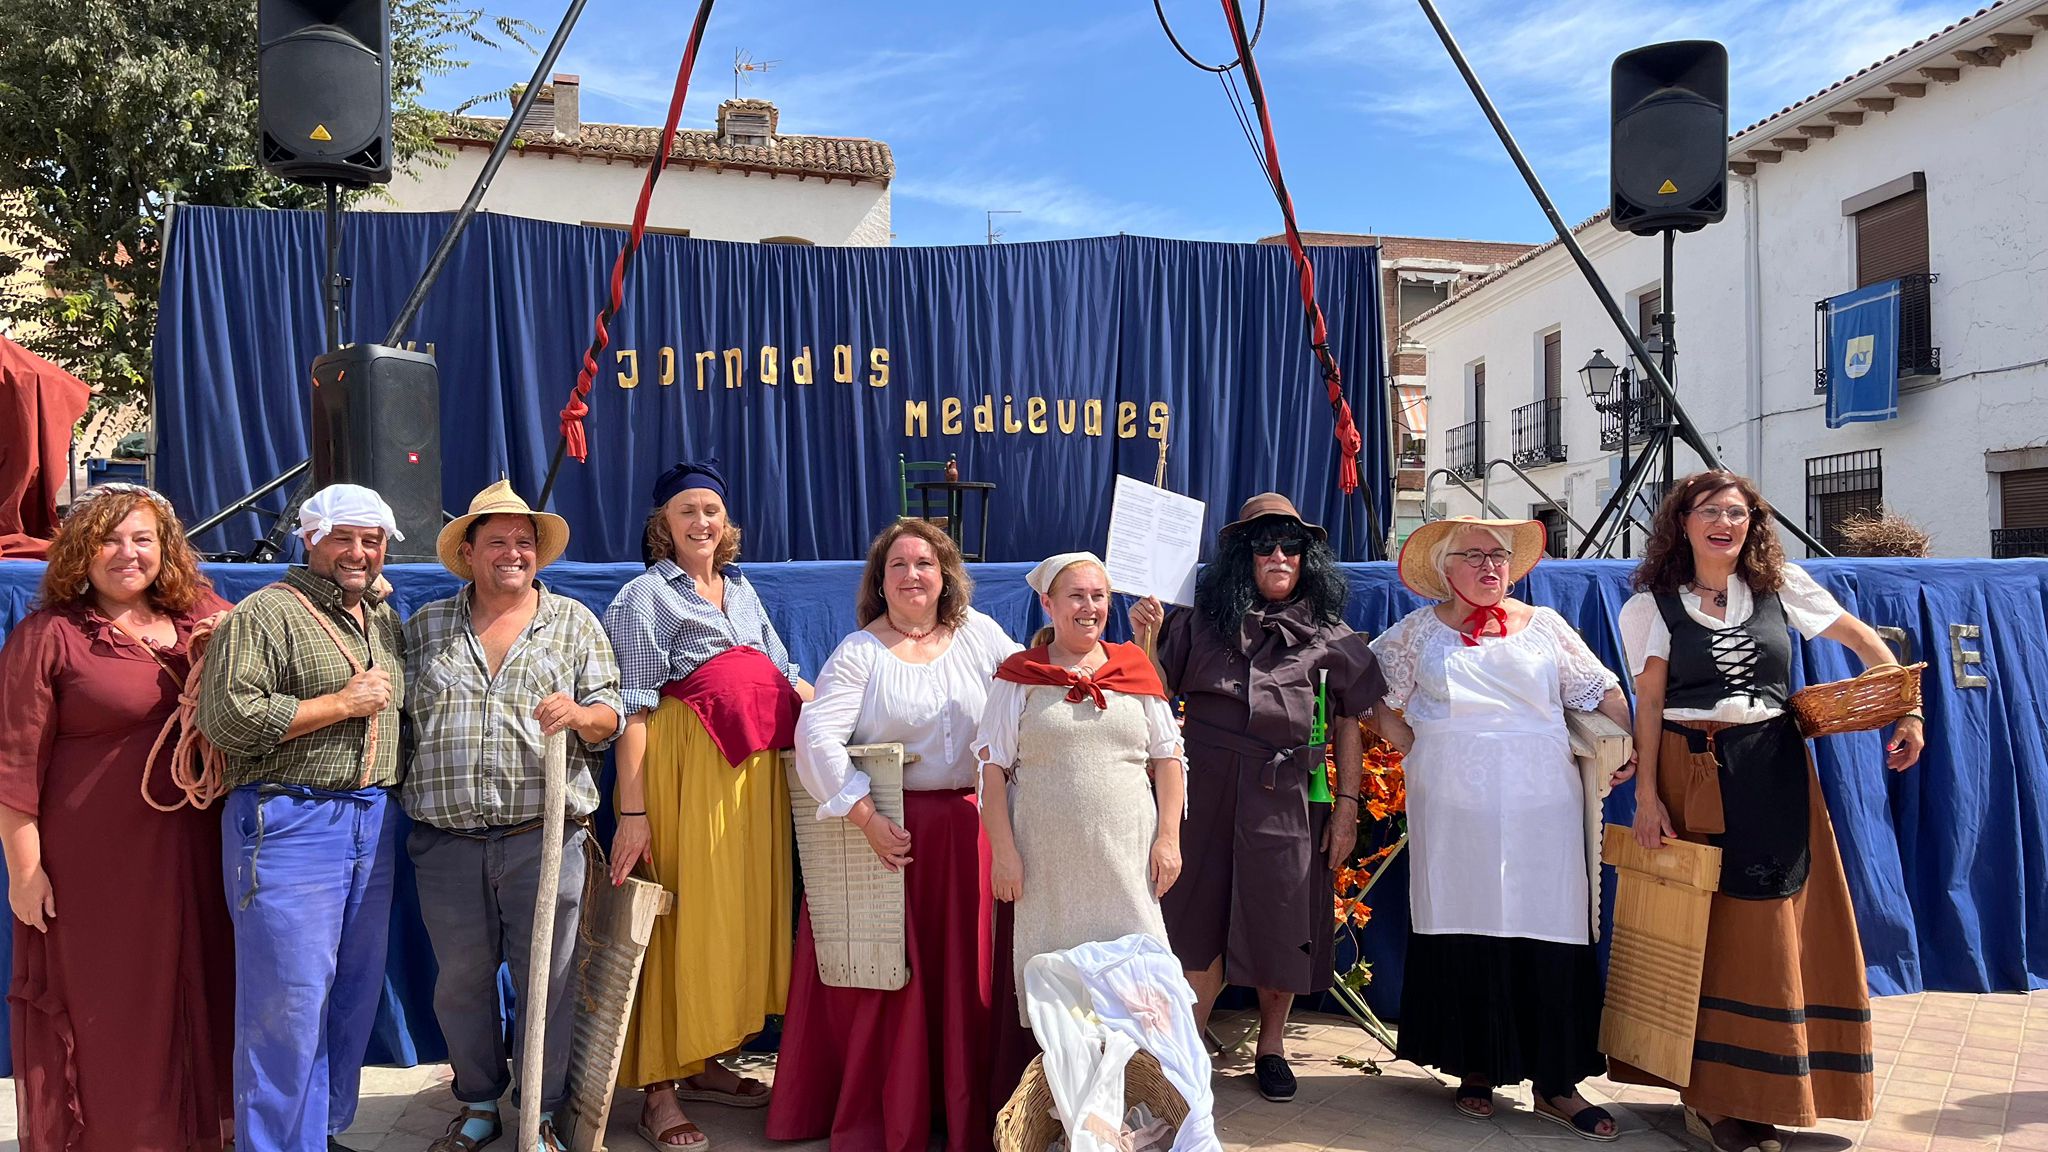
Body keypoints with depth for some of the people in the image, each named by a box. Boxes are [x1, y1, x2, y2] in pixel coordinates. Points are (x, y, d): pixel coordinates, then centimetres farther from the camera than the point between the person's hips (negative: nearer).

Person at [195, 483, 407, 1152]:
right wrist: (342, 703, -14)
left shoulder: (385, 619, 16)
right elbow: (226, 718, -17)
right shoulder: (266, 614, -7)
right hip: (290, 822, -7)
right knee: (288, 1003, -4)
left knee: (356, 994, 13)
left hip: (373, 823, 7)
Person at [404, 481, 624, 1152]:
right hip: (447, 843, 2)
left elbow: (611, 714, 3)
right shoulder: (425, 627, 12)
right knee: (460, 981, 12)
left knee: (546, 980, 3)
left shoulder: (574, 623, 7)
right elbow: (398, 714, 16)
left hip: (544, 837, -2)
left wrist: (580, 714, -17)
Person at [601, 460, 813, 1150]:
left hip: (755, 770, 7)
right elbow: (633, 708, -11)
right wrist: (633, 811, -18)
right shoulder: (647, 595, -4)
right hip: (688, 771, -7)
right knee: (684, 915, -3)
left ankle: (703, 1061, 28)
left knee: (739, 909, 12)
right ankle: (658, 1090, 9)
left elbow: (786, 677, 18)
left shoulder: (741, 588, 17)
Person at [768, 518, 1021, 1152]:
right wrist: (868, 819, -21)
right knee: (888, 974, 2)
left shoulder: (979, 634, 7)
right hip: (891, 831, -3)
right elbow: (817, 737, -14)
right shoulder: (859, 652, -4)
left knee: (965, 973, 8)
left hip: (968, 833, 3)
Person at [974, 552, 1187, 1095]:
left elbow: (1168, 761, 10)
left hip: (1127, 860, 2)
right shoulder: (1021, 677, 4)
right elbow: (994, 769, 1)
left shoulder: (1136, 671, 9)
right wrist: (1003, 850, -6)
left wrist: (1168, 838, 1)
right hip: (1046, 863, -1)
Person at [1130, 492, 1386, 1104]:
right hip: (1208, 795, 0)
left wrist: (1347, 808, 3)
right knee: (1202, 923, 4)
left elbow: (1349, 727, 7)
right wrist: (1145, 641, -10)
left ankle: (1271, 1044, 29)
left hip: (1289, 801, 0)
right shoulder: (1200, 623, 3)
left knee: (1280, 924, 8)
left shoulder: (1330, 637, 5)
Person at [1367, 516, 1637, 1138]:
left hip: (1540, 806, 1)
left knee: (1550, 935, -2)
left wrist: (1624, 751, -1)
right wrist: (1415, 749, 3)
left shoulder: (1544, 626, 11)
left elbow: (1603, 691, 13)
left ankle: (1556, 1084, 7)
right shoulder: (1418, 631, 8)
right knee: (1463, 933, 2)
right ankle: (1476, 1070, 16)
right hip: (1453, 806, -1)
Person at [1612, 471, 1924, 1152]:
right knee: (1701, 929, 0)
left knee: (1773, 927, 3)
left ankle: (1757, 1095, 17)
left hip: (1775, 771, 2)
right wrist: (1647, 796, -9)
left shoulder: (1782, 587, 7)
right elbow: (1648, 704, -2)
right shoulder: (1655, 604, 2)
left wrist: (1908, 714, 1)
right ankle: (1710, 1097, 10)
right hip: (1692, 772, -2)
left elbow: (1865, 642, 13)